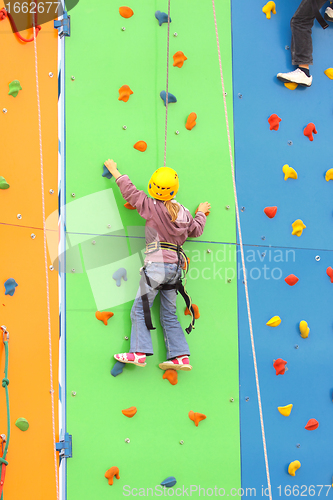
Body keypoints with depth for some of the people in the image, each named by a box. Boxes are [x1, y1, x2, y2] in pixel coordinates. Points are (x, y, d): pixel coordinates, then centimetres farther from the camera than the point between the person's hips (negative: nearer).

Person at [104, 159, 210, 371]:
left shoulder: (152, 206, -7)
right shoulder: (183, 212, 9)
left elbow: (130, 191, 2)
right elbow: (196, 230, 26)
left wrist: (114, 171, 15)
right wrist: (201, 213, 46)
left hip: (157, 264, -6)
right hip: (176, 265, 6)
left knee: (140, 309, -2)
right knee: (169, 314, 12)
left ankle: (139, 353, -11)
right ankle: (181, 356, 9)